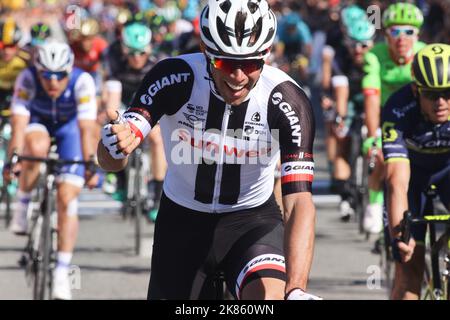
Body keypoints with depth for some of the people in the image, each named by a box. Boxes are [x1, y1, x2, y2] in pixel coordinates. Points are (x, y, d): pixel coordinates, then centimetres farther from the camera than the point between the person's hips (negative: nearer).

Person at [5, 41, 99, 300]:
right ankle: (22, 206, -12)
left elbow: (86, 129, -37)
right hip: (38, 122, 0)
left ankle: (62, 273, -5)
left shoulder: (82, 82, -34)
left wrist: (91, 166, -45)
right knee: (36, 148, -38)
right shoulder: (27, 79, -32)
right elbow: (19, 123, -36)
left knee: (67, 198, -12)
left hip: (70, 126, 0)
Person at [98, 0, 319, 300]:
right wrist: (115, 144, -56)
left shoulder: (286, 101, -25)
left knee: (268, 295, -30)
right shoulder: (175, 78, -23)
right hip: (182, 220, 2)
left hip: (252, 219, -1)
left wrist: (296, 290, -45)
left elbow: (300, 202, -31)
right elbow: (110, 160, -30)